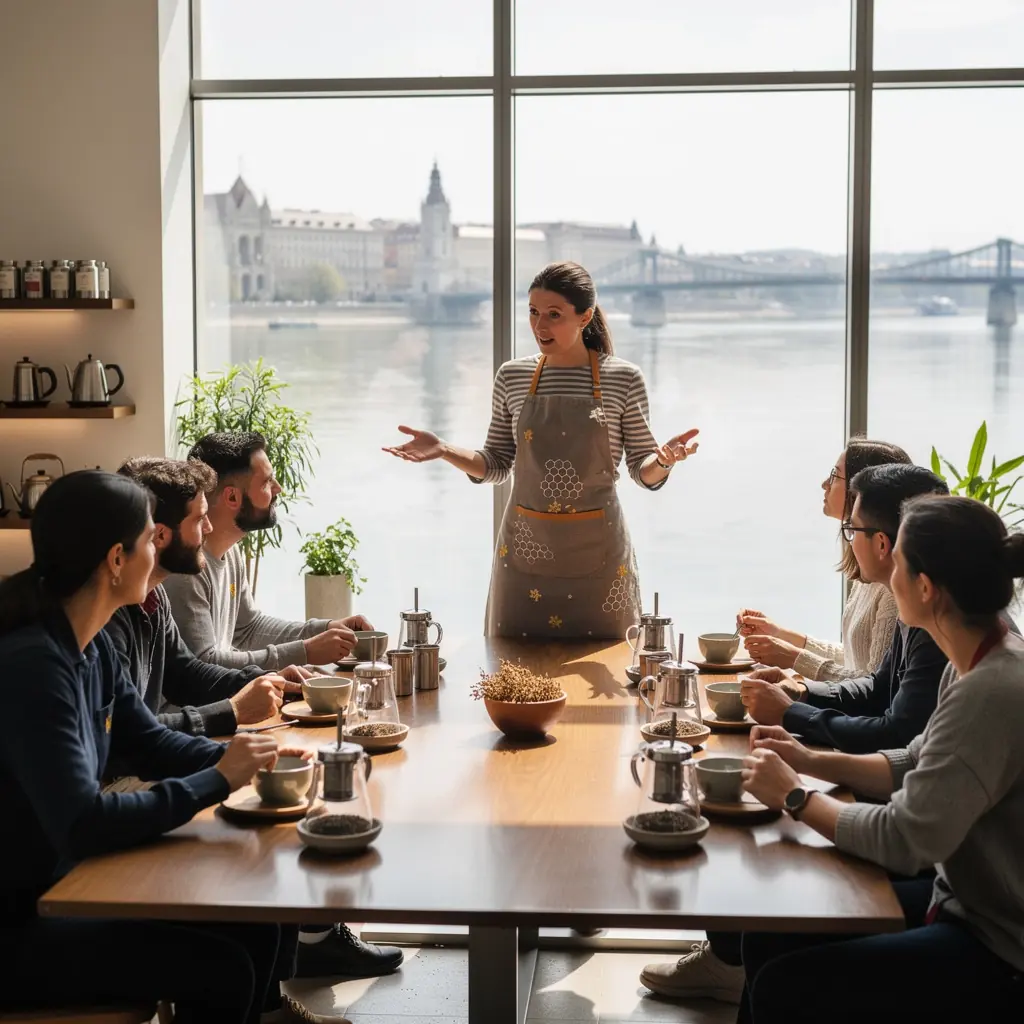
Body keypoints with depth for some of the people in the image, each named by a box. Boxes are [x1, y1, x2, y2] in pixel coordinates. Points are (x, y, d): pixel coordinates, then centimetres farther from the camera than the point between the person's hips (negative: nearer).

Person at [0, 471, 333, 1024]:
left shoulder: (92, 645, 3)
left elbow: (153, 745, 13)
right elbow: (85, 826, -32)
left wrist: (241, 758, -5)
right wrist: (217, 780, -23)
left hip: (66, 885, 9)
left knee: (256, 921, 4)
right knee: (221, 967, -13)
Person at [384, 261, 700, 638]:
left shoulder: (624, 379, -4)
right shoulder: (512, 377, 3)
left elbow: (644, 473, 1)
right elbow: (497, 466, 9)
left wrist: (663, 459, -21)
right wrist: (443, 450, -6)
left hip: (597, 551, -2)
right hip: (525, 548, 2)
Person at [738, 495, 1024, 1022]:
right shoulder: (979, 665, 1)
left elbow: (903, 840, -27)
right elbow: (915, 767, 15)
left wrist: (795, 797, -13)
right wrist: (811, 760, 1)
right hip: (967, 902, 9)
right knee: (767, 942, 9)